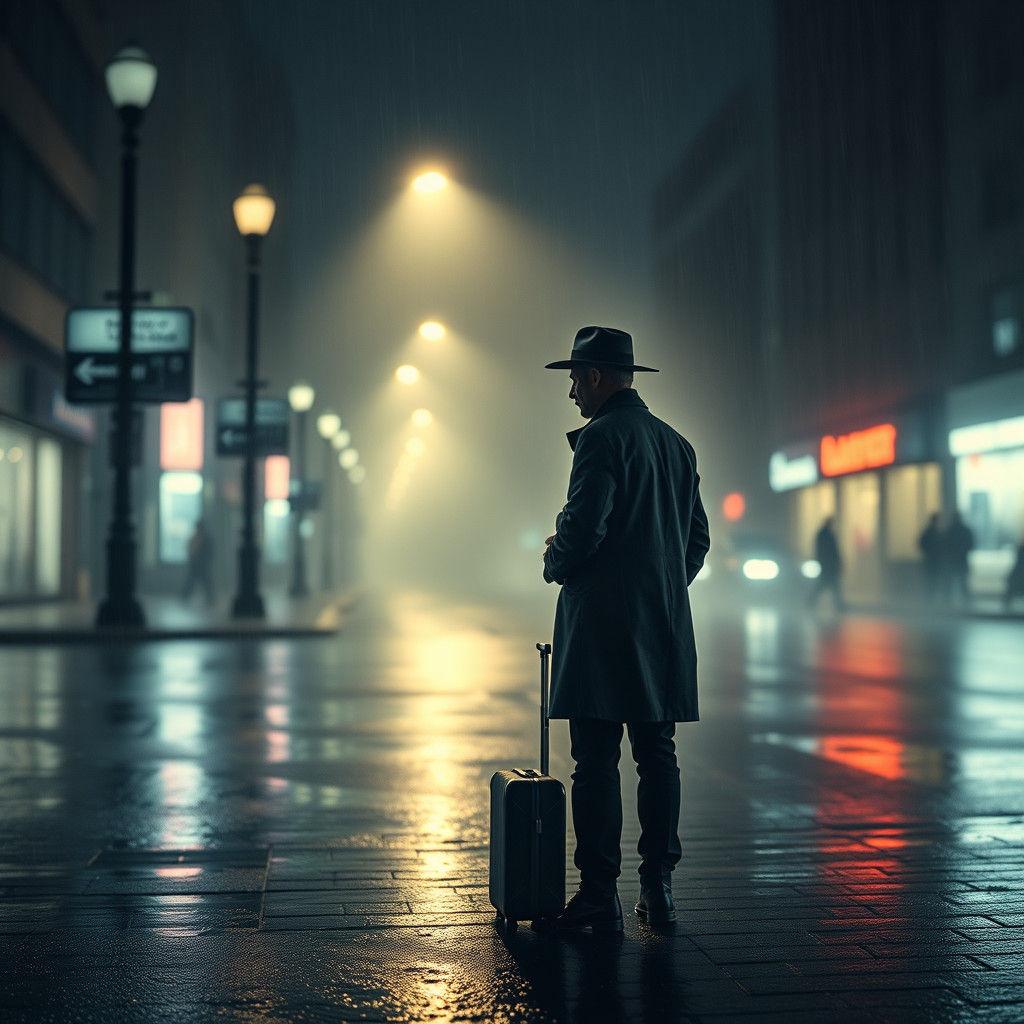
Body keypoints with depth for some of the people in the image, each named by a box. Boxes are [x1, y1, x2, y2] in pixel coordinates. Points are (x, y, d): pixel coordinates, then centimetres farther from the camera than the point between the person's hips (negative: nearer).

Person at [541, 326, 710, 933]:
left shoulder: (602, 436, -9)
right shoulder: (677, 444, 15)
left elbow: (583, 525, -18)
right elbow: (699, 538, 17)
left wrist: (555, 564, 1)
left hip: (603, 618, -8)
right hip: (667, 622, 8)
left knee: (597, 760, -3)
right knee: (658, 756, 10)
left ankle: (600, 896, 0)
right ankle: (659, 888, 15)